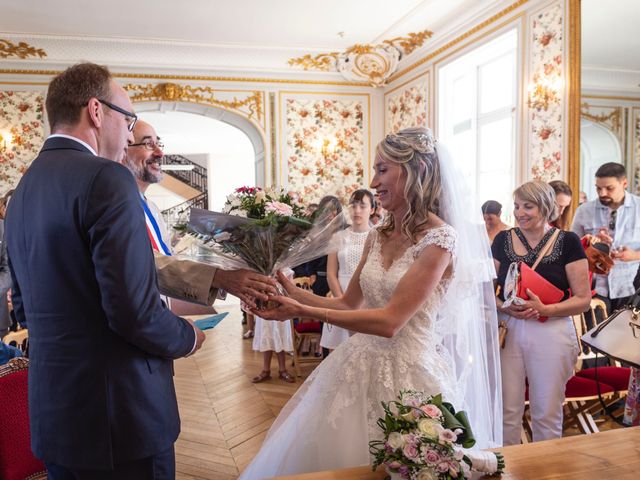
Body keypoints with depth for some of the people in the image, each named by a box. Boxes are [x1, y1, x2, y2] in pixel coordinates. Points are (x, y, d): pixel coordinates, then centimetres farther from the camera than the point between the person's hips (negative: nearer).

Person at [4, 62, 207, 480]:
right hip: (120, 416, -8)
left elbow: (24, 305, 15)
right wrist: (187, 337, -6)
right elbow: (135, 309, -25)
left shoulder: (22, 191, 7)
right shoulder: (106, 178, -19)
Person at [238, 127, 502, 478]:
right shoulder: (377, 237, 6)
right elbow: (348, 303, 11)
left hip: (409, 373, -6)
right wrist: (294, 293, -2)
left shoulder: (440, 239, -15)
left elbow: (390, 321, -22)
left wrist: (303, 312, -21)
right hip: (361, 366, 7)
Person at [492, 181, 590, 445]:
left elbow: (583, 299, -4)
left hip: (551, 332, -2)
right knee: (507, 411, 10)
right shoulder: (503, 240, 4)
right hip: (507, 331, 2)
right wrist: (505, 306, -12)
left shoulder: (568, 242, -3)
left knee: (547, 414, 11)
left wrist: (545, 309, -20)